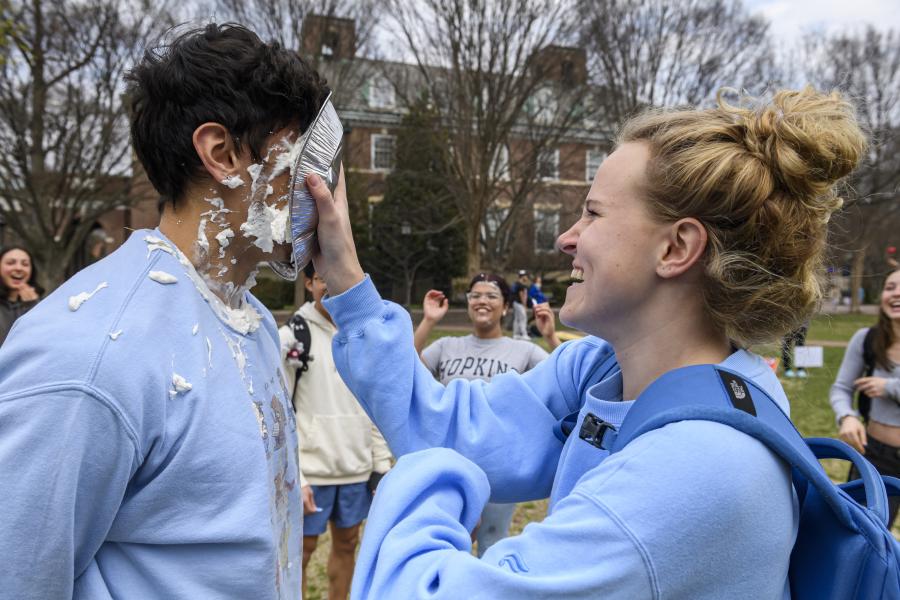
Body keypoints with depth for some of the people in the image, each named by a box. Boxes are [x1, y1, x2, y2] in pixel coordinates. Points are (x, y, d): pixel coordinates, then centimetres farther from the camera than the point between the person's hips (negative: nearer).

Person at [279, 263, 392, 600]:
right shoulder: (291, 337, -9)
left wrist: (382, 463, 7)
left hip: (357, 469, 5)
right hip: (311, 471, -4)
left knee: (347, 544, 15)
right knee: (302, 550, 7)